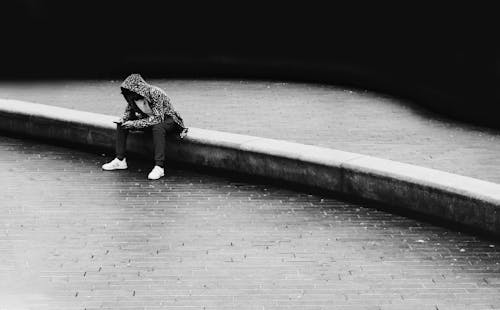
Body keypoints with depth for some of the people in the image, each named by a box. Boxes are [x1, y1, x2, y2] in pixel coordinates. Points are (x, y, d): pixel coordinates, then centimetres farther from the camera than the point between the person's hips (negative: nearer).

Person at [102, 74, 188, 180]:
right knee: (121, 125, -4)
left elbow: (157, 118, -33)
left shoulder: (155, 93, -30)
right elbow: (129, 110, 8)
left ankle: (159, 166, -40)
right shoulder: (133, 95, -10)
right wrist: (123, 119, -15)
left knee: (158, 128, -41)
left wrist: (135, 123, -33)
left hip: (166, 118, -7)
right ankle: (120, 160, -3)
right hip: (149, 119, 7)